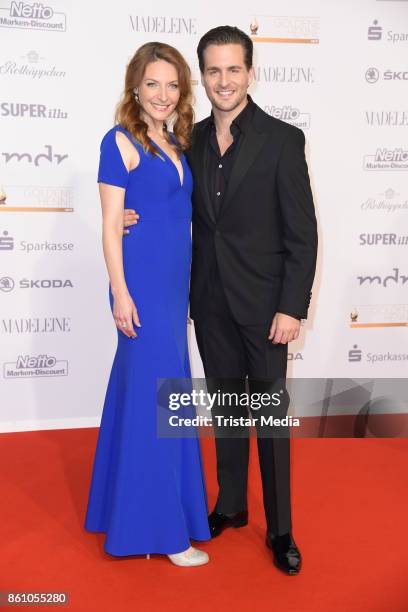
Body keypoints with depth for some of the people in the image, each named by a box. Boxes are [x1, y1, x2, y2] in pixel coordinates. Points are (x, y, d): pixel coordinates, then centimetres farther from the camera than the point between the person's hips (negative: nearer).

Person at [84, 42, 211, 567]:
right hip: (142, 284, -8)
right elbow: (111, 225, -11)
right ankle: (161, 527, 11)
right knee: (155, 399, -2)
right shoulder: (121, 141, -8)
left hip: (173, 285, 8)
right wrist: (121, 293, -16)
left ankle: (129, 503, 33)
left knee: (143, 391, 16)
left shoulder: (176, 143, 13)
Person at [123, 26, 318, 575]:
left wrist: (292, 308, -14)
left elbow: (303, 233, -9)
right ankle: (231, 505, 34)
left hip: (263, 304, -4)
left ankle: (280, 529, 21)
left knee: (271, 415, 5)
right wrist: (138, 215, -7)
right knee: (226, 407, 16)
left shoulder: (283, 140, -9)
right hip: (211, 303, 4)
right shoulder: (192, 140, 5)